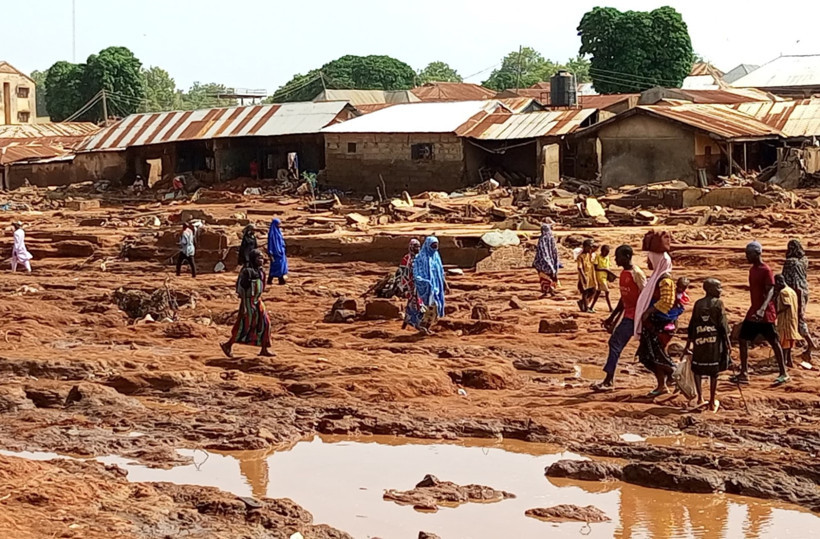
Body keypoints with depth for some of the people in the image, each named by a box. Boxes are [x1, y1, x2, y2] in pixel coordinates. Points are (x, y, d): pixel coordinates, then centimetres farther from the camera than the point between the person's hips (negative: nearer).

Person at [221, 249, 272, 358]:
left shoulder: (260, 271, 8)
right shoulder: (247, 271, -18)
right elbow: (241, 290, -19)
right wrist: (243, 307, -22)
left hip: (258, 301, 8)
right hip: (248, 302, -8)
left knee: (264, 324, 2)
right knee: (245, 326, 0)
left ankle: (264, 349, 7)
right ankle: (228, 345, 16)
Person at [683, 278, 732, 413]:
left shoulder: (698, 304, 6)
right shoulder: (718, 303, -4)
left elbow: (692, 325, 8)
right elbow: (723, 326, -7)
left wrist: (688, 344, 14)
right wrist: (728, 343, 0)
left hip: (699, 341, 3)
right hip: (715, 341, -2)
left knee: (697, 368, 17)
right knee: (714, 371, 6)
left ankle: (700, 398, 10)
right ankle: (712, 402, 11)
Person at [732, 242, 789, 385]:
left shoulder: (766, 271, -16)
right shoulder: (752, 270, 11)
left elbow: (770, 292, -25)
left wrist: (762, 309, -39)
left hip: (765, 314, -9)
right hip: (753, 313, 9)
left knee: (774, 342, 0)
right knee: (743, 340, 7)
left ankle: (783, 374, 9)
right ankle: (744, 374, 11)